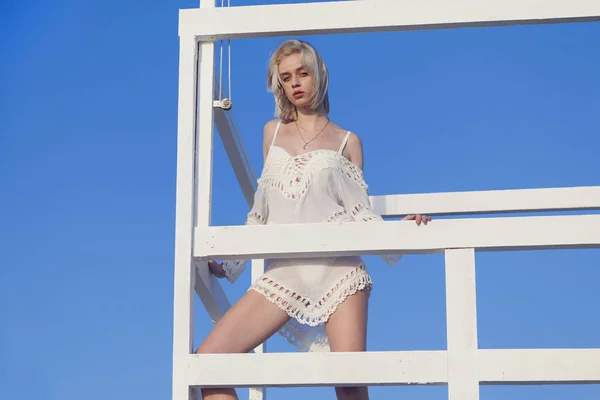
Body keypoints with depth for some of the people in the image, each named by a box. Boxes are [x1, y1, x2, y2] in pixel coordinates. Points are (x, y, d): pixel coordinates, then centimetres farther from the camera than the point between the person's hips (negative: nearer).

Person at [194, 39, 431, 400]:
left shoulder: (347, 141, 12)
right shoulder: (273, 131, 20)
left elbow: (360, 213, 6)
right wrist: (228, 267, 17)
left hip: (337, 266, -3)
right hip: (284, 272, 3)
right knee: (208, 358, -14)